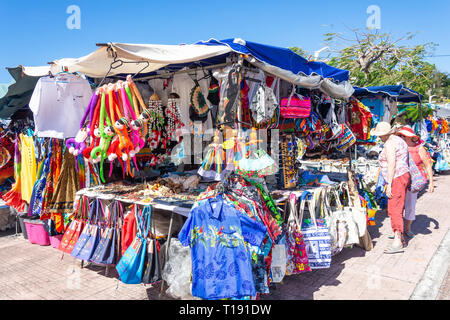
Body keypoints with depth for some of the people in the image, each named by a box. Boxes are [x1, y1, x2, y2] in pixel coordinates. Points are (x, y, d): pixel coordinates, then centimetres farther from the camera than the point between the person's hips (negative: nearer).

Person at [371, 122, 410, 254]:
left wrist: (389, 185, -22)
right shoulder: (399, 140, 16)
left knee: (395, 210, -10)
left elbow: (391, 165, -22)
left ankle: (397, 243, -9)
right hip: (404, 176, 11)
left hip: (396, 179, -11)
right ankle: (400, 237, 24)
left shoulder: (389, 144, -15)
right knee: (396, 209, 16)